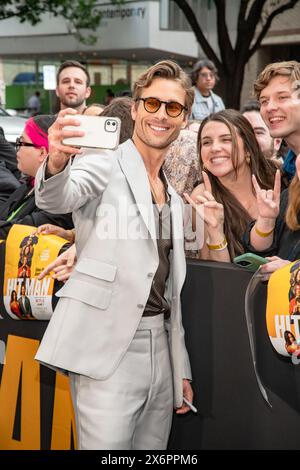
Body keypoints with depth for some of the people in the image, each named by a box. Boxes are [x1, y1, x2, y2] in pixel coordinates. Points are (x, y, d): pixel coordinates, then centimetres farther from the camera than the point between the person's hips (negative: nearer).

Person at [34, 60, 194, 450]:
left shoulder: (173, 198, 19)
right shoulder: (104, 164, -2)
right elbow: (57, 199, -24)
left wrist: (182, 370, 18)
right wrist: (57, 163, -47)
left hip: (159, 344, 7)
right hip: (108, 346, -7)